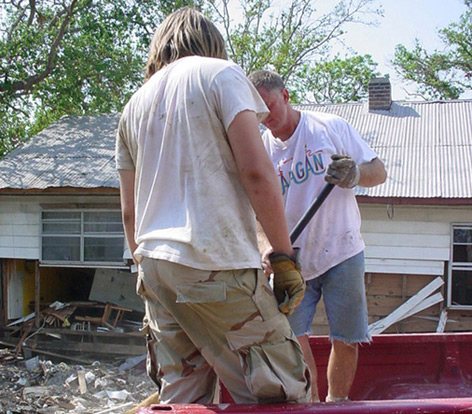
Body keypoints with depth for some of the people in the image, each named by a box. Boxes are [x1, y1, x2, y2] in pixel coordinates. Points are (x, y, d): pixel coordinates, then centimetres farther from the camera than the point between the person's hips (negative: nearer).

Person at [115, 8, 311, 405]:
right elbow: (256, 171, -10)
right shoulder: (221, 73, 2)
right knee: (283, 396, -1)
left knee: (180, 399, 14)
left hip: (154, 266, 7)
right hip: (215, 263, -7)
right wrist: (285, 257, -7)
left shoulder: (133, 107, 21)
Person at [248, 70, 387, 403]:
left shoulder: (330, 126, -3)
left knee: (345, 340, 1)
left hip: (342, 253, -2)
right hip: (292, 259, 2)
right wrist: (268, 248, -16)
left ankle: (337, 403, 22)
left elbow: (379, 172, -1)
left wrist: (356, 174, -24)